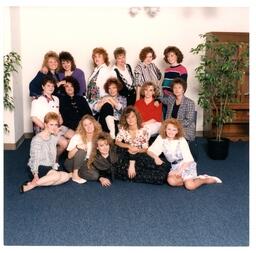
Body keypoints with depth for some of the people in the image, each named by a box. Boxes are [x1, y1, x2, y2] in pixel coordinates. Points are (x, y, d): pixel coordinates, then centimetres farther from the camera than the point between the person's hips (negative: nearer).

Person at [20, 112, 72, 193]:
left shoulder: (54, 138, 8)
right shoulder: (37, 139, -12)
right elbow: (35, 158, -17)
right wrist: (35, 174, -26)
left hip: (50, 167, 7)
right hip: (39, 168, -7)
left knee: (66, 176, -17)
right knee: (56, 175, -32)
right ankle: (31, 185, -23)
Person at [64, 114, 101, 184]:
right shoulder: (77, 137, -14)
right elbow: (69, 156, -18)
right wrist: (77, 147, -36)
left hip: (85, 164, 3)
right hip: (71, 163, -3)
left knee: (95, 175, -26)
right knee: (82, 150, -32)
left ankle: (76, 173, -4)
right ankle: (75, 175, -21)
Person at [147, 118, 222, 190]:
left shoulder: (181, 140, -13)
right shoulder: (161, 138, -5)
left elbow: (188, 159, -16)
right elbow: (150, 151, -6)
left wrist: (179, 171, -27)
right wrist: (156, 157, -27)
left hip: (186, 165, -3)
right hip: (175, 166, 3)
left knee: (190, 186, -25)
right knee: (171, 181, -29)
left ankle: (206, 179, 2)